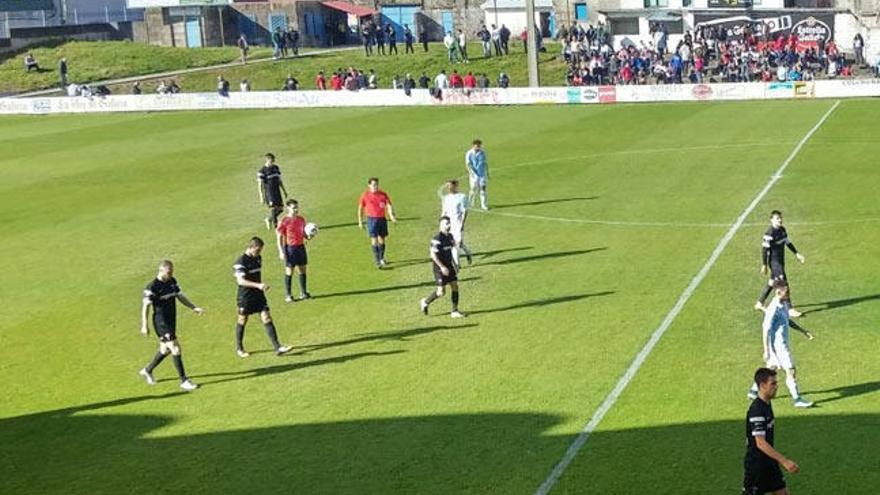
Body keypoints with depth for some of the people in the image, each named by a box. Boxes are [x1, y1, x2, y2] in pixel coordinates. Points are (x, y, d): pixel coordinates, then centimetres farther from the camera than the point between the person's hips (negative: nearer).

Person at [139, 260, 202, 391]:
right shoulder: (152, 287, -16)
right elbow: (146, 306, -13)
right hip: (161, 322, -8)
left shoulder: (172, 281, 6)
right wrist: (144, 326, -13)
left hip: (171, 321, 8)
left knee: (165, 350, 17)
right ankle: (183, 381, -4)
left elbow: (180, 296, 12)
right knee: (175, 349, -10)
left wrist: (194, 307, 1)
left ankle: (147, 370, 39)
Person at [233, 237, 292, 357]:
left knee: (267, 319, -3)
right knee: (242, 321, 9)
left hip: (258, 295, 6)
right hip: (245, 297, -6)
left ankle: (277, 347, -8)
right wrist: (258, 285, -36)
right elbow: (241, 281, -26)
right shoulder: (241, 261, -17)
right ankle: (239, 348, 28)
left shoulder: (258, 258, 6)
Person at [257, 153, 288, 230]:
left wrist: (284, 191, 21)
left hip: (277, 191, 7)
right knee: (273, 208, -13)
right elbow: (260, 184, -11)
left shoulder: (276, 167, 9)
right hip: (269, 193, -7)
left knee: (280, 208, 7)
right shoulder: (262, 171, -11)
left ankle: (269, 219, 29)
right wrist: (262, 197, -16)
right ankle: (275, 224, -2)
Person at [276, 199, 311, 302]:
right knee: (289, 271, 0)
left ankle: (303, 293, 20)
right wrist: (281, 251, -13)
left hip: (301, 246, 5)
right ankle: (288, 295, 7)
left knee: (302, 270, 9)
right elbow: (279, 237, -7)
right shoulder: (284, 221, -9)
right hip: (290, 248, -5)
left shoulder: (301, 220, 7)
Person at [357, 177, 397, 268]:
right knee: (374, 240, -9)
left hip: (382, 219, 3)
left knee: (382, 240, 13)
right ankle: (377, 261, -8)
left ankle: (382, 259, 31)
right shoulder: (365, 195, -3)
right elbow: (360, 208, 6)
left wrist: (392, 216, -20)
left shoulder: (383, 194, 2)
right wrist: (360, 222, 6)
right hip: (372, 219, -3)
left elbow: (389, 206, -2)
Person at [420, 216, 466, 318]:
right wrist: (442, 267, -24)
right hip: (440, 268, -8)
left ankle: (454, 311, 10)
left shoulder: (450, 236, 7)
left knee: (455, 286, 3)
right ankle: (425, 302, 19)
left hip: (449, 265, 8)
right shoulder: (437, 239, -20)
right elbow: (433, 255, -23)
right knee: (441, 291, -5)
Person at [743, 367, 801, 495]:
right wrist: (785, 461, -32)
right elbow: (760, 443, -30)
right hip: (755, 464, -9)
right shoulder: (756, 410, -24)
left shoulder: (767, 404, 6)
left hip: (769, 461, 9)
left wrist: (779, 459, 21)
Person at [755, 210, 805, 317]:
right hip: (774, 262, -9)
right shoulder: (770, 233, -20)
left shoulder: (782, 230, 6)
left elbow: (788, 242, 20)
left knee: (772, 283, 18)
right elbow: (764, 249, -18)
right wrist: (764, 265, -16)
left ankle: (759, 304, 31)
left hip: (781, 261, 9)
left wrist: (796, 254, 20)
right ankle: (789, 310, -6)